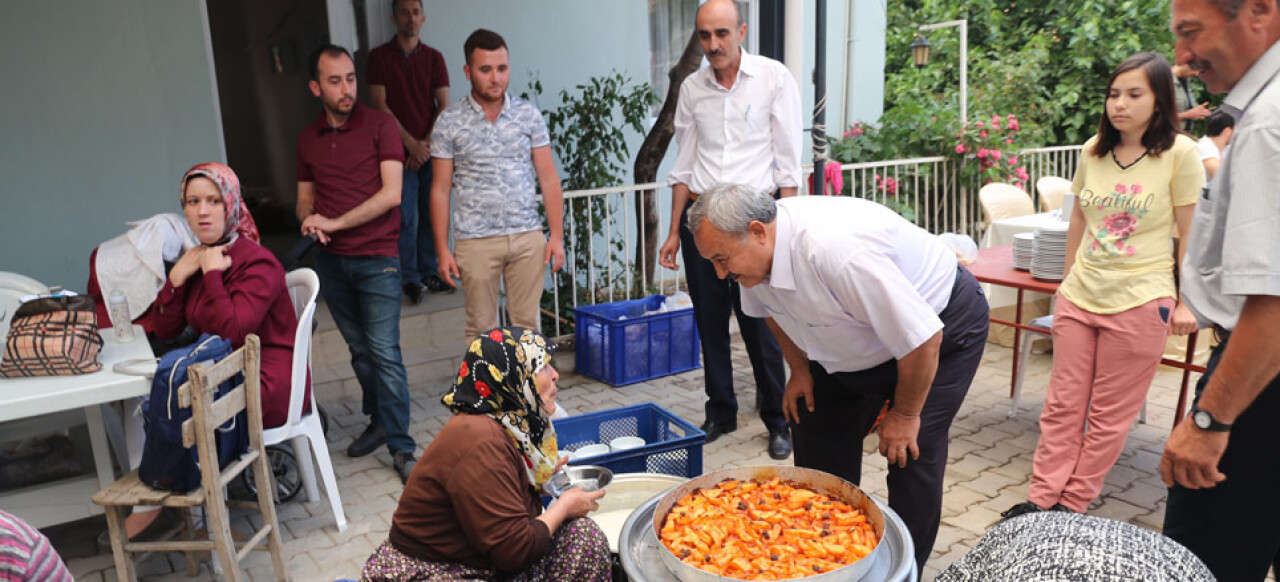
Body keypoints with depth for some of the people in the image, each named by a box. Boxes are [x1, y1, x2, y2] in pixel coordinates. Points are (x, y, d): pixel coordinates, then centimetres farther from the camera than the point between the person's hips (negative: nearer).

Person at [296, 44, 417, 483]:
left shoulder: (380, 125, -5)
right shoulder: (308, 139, 11)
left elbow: (391, 192, -13)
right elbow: (305, 196, 18)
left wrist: (335, 222, -14)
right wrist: (308, 219, -6)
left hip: (377, 258, -5)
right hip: (331, 261, 5)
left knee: (384, 353, -7)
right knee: (359, 349, 14)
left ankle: (401, 449, 0)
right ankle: (379, 421, 31)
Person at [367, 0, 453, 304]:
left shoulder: (434, 57, 8)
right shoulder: (379, 57, 3)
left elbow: (444, 106, 3)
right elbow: (381, 105, -3)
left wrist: (427, 144, -8)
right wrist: (411, 143, -11)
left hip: (431, 150, 2)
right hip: (400, 150, -2)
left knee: (430, 215, 5)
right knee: (406, 218, -4)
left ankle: (428, 273, 16)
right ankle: (410, 278, 7)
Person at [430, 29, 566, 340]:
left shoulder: (529, 114, 4)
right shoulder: (449, 122, 0)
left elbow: (548, 179, 5)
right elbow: (440, 190, 2)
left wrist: (557, 235, -2)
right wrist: (442, 250, -2)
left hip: (528, 237, 1)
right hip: (476, 241, -1)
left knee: (526, 323, 7)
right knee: (481, 327, 6)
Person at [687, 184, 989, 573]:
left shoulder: (836, 250, -42)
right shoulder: (754, 250, -17)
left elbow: (923, 338, -35)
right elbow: (771, 308, 9)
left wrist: (905, 415, -21)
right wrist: (800, 369, 3)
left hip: (945, 324, -7)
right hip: (857, 344, 8)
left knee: (911, 452, -16)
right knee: (817, 432, 6)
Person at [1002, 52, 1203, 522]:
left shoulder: (1180, 153, -8)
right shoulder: (1094, 150, 5)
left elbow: (1192, 235, -5)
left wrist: (1187, 304, -6)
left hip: (1139, 303, -4)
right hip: (1079, 298, 5)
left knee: (1110, 414, 7)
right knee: (1063, 405, 8)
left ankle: (1073, 502, 18)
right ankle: (1042, 497, 16)